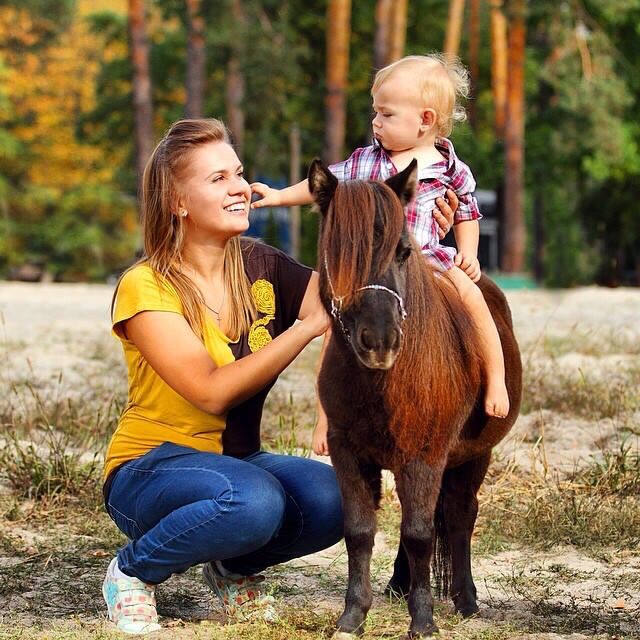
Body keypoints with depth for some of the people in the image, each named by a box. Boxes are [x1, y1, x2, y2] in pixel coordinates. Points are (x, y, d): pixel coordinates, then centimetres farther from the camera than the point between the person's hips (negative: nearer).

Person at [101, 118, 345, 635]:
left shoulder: (261, 267, 0)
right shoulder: (144, 287, -16)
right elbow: (213, 392, -24)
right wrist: (307, 325, -29)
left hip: (239, 460, 5)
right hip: (150, 470, -5)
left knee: (332, 498, -26)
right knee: (253, 499, -37)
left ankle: (235, 568, 6)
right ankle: (133, 572, -8)